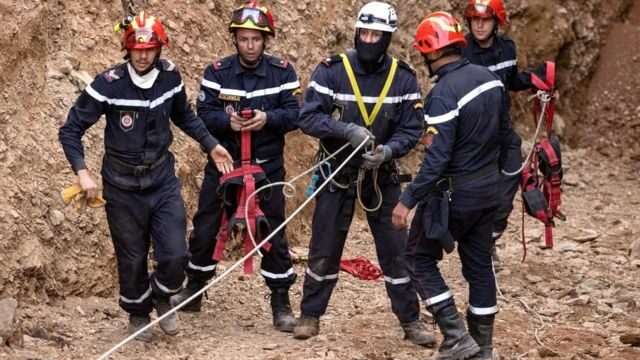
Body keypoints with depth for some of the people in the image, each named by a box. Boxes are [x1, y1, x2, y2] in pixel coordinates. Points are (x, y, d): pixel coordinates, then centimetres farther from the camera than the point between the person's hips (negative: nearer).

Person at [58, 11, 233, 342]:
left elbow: (184, 116, 16)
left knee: (175, 256, -5)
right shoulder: (108, 85, -17)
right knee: (132, 259, 8)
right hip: (123, 187, -2)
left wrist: (211, 145, 9)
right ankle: (138, 315, 33)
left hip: (163, 181, 2)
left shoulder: (170, 77, -6)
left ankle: (162, 299, 26)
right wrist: (82, 172, -21)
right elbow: (70, 130, -10)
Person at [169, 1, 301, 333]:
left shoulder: (282, 72, -5)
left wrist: (267, 118, -26)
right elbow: (204, 114, -9)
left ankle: (281, 302, 14)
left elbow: (295, 113, -9)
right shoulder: (217, 72, -5)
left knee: (273, 232, 3)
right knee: (204, 229, 7)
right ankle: (194, 291, 27)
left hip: (267, 165, -1)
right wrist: (228, 120, -27)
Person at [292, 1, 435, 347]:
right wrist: (347, 130, -28)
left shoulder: (403, 78, -6)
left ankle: (410, 320, 15)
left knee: (396, 248, 3)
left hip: (381, 173, 1)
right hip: (337, 172, -1)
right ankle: (310, 315, 22)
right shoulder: (332, 70, -11)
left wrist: (388, 150, -24)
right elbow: (307, 117, -14)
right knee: (324, 248, 7)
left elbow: (411, 129, -4)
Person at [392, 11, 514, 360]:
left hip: (454, 192, -8)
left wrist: (407, 201, -22)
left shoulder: (443, 94, -23)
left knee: (420, 258, 8)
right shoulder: (490, 77, 1)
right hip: (489, 187, 8)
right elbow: (504, 132, 13)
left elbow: (436, 159, -26)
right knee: (480, 264, 15)